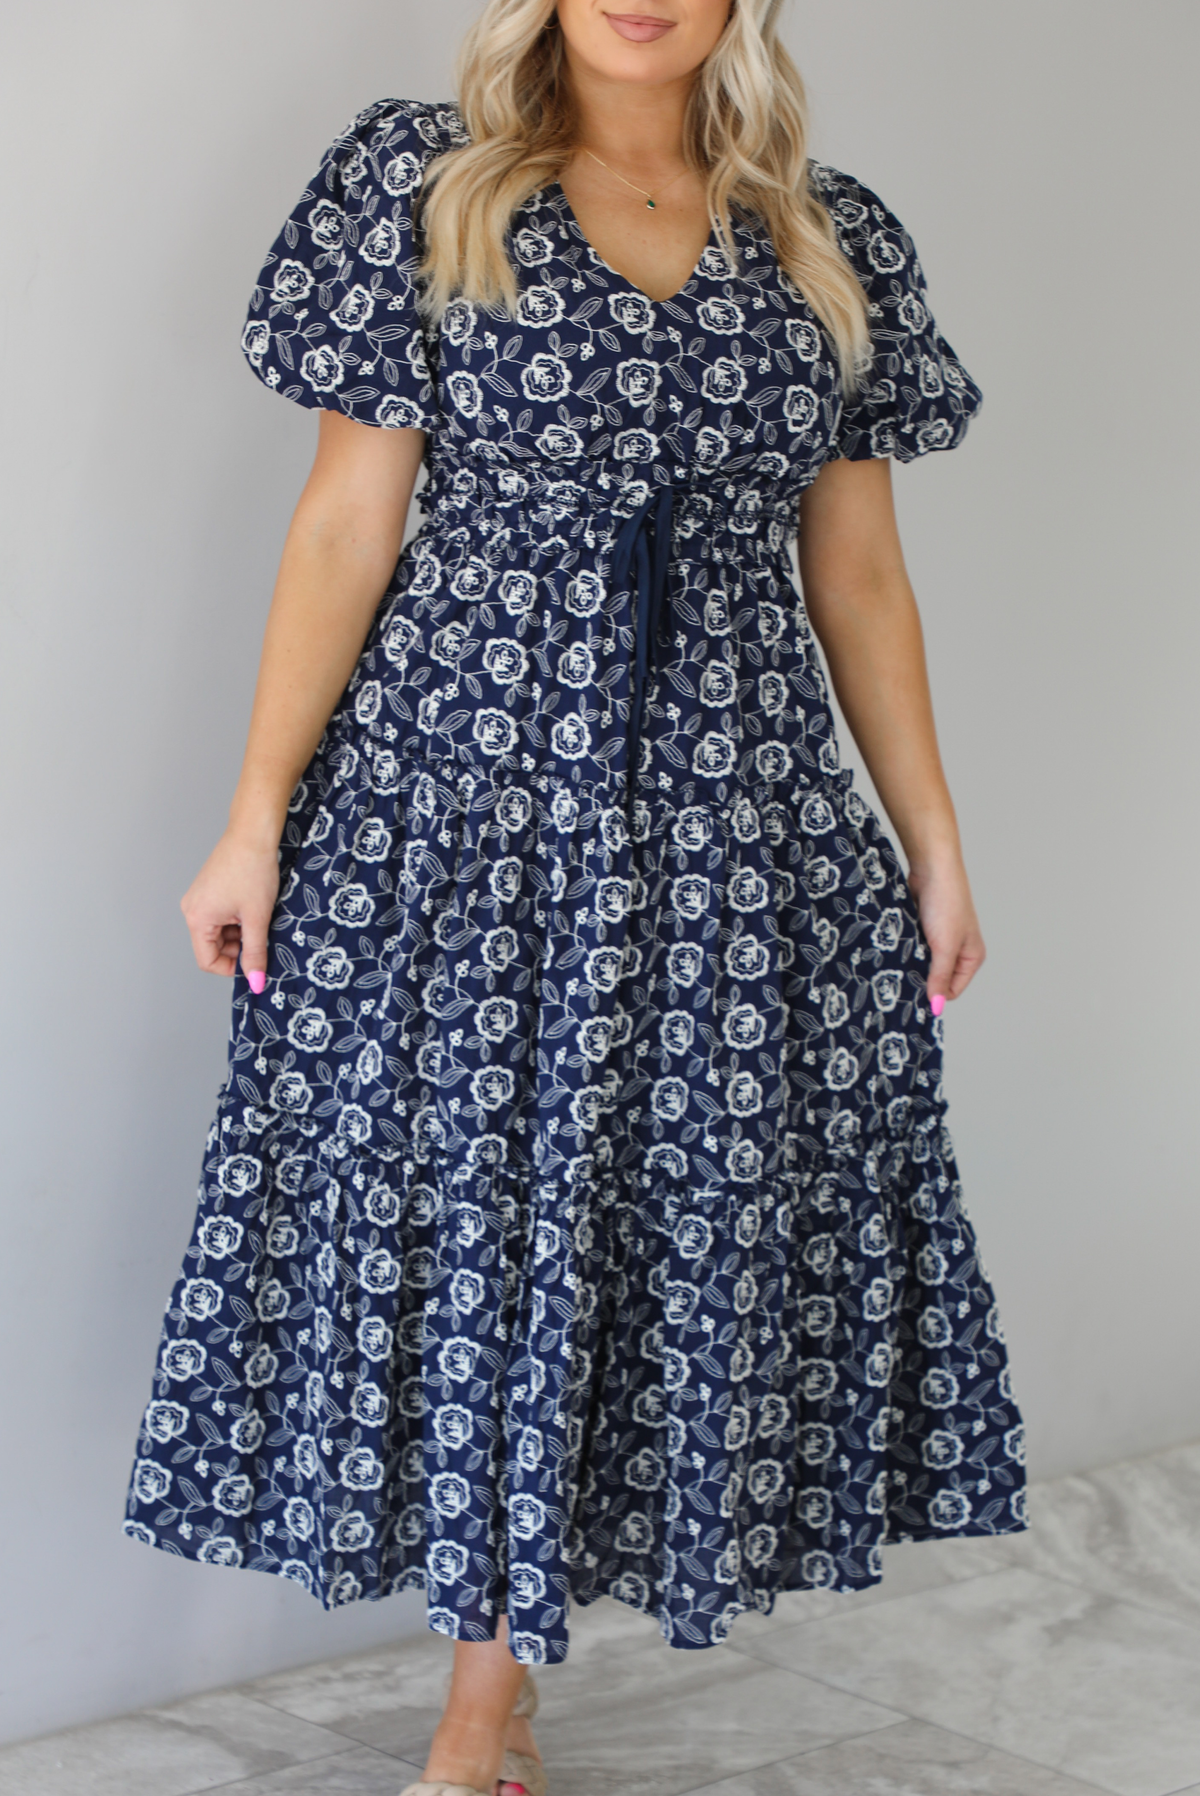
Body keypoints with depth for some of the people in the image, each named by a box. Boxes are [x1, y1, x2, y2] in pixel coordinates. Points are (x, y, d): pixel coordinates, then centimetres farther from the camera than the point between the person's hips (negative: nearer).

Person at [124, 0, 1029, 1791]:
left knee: (690, 1214, 5)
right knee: (462, 1205, 3)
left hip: (735, 817, 3)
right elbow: (347, 517, -1)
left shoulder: (836, 245, 8)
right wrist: (257, 815, -5)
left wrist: (934, 836, 8)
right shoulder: (419, 185, 2)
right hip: (460, 789, -2)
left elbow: (859, 574, 11)